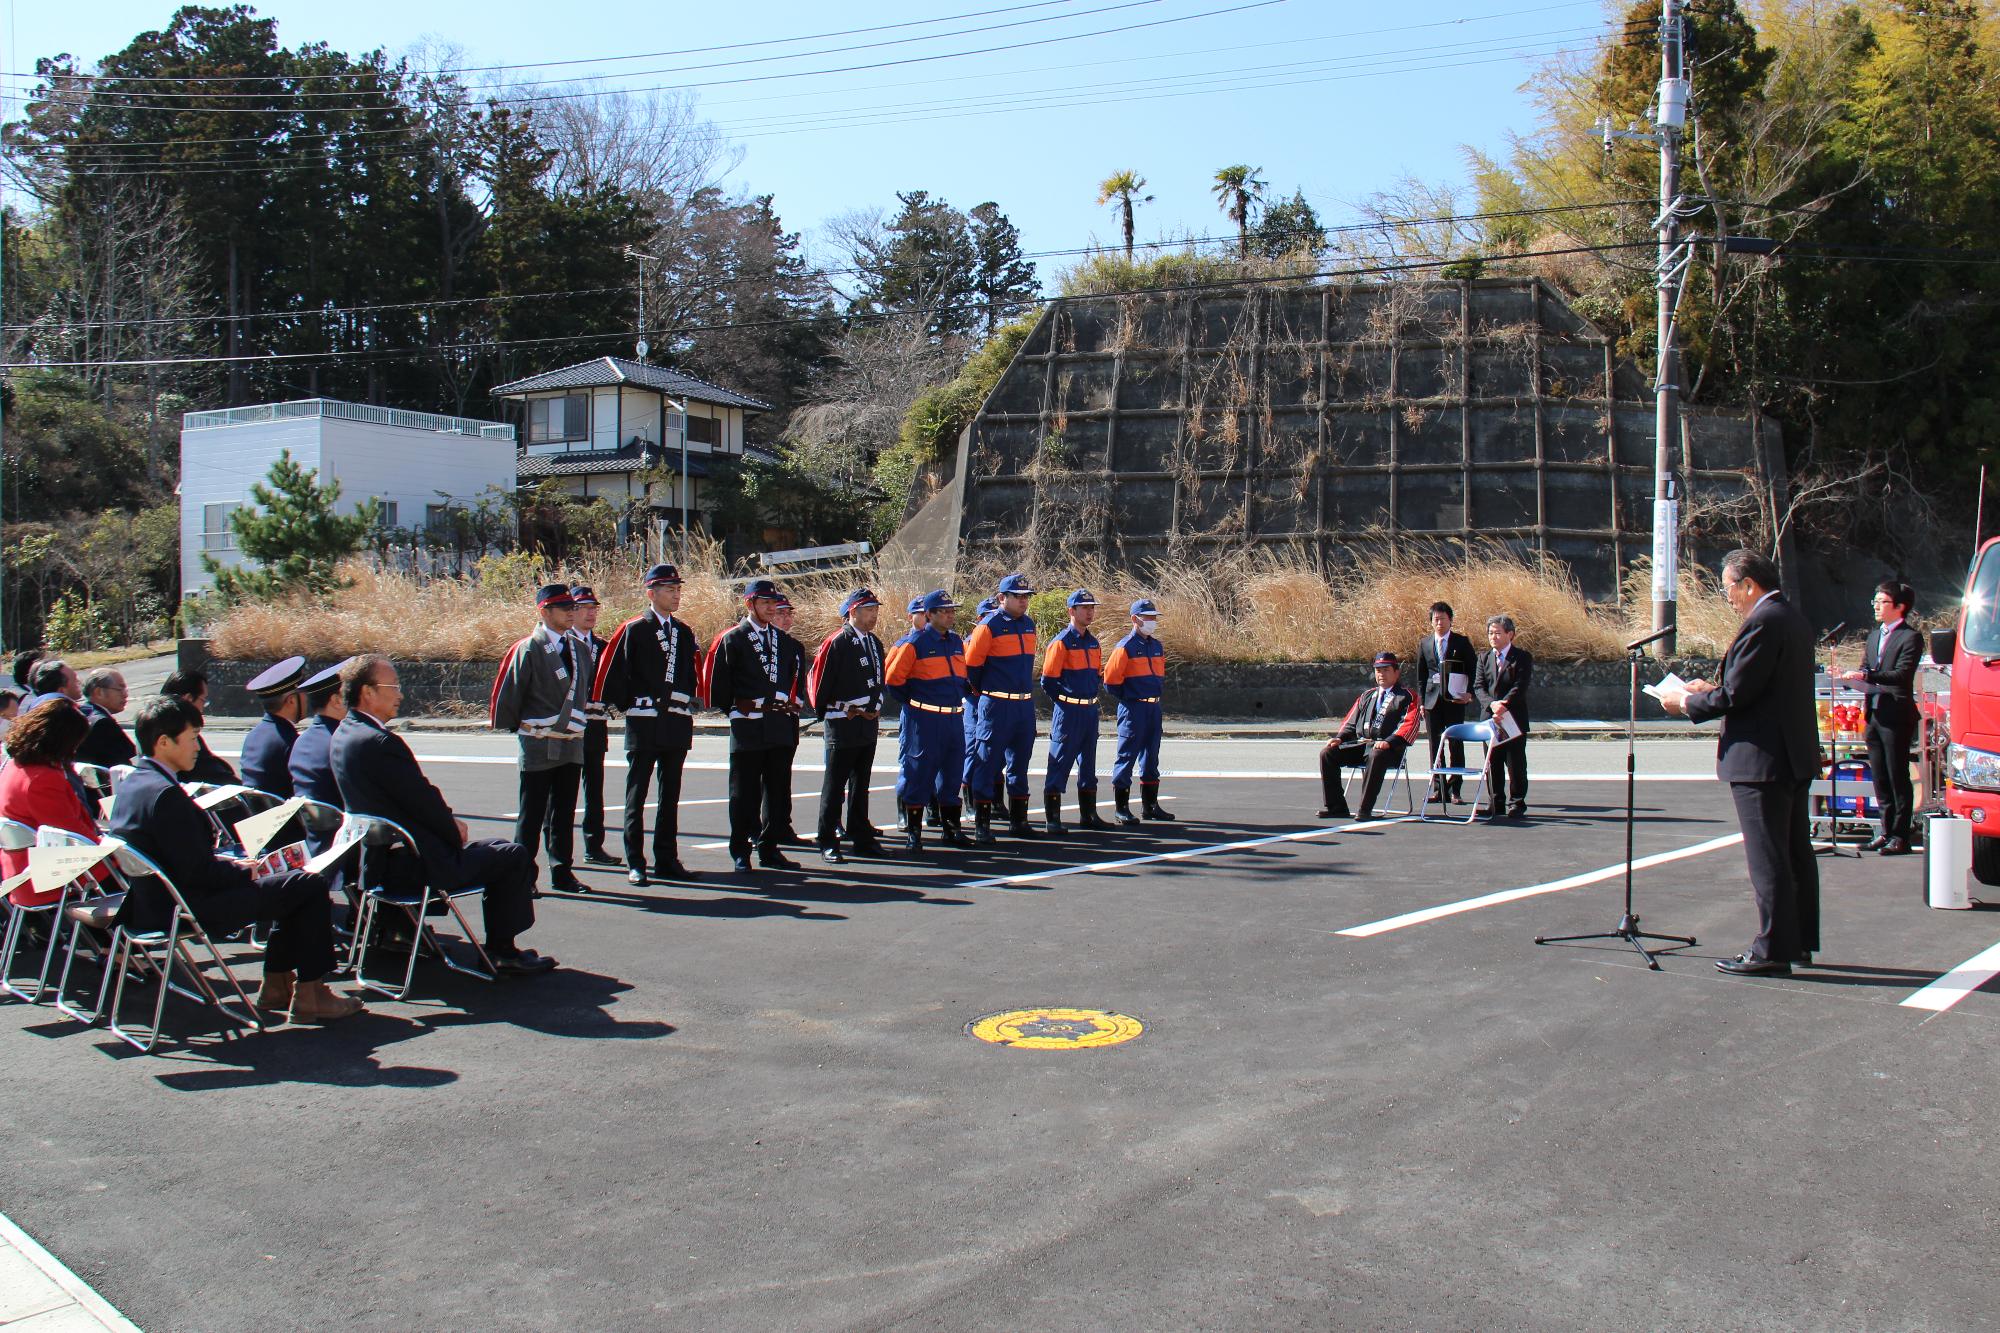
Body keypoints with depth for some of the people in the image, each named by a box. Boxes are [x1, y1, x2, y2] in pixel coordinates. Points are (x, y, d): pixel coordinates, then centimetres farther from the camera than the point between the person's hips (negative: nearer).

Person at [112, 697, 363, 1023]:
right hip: (187, 911, -11)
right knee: (311, 885, -7)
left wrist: (229, 863, 7)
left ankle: (277, 984, 24)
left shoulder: (130, 785, 8)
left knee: (292, 883, 23)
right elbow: (197, 871, -24)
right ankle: (309, 995, 1)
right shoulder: (165, 794, -25)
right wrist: (243, 870, -7)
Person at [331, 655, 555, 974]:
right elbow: (423, 802, -20)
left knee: (497, 850, 23)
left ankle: (499, 946, 27)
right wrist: (455, 831, -3)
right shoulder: (379, 742, -26)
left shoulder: (343, 734, 6)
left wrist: (448, 821, 6)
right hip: (420, 864, -10)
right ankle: (502, 951, 7)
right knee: (516, 856, -1)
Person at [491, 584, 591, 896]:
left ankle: (562, 872, 18)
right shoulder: (528, 650, -10)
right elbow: (507, 693, -6)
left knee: (564, 812, 11)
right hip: (538, 745, -6)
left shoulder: (580, 650, 10)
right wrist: (511, 727, 4)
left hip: (572, 745, 6)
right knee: (531, 814, 2)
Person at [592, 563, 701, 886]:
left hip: (679, 722, 5)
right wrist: (625, 704, 1)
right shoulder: (633, 630, -4)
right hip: (644, 722, -5)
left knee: (671, 795, 10)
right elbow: (614, 670, -3)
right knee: (636, 795, -1)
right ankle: (635, 864, 3)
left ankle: (667, 859, 17)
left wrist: (689, 703, 13)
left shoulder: (685, 633, 12)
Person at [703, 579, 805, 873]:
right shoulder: (731, 639, -2)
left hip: (781, 725, 5)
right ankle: (740, 852, 9)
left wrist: (792, 709, 12)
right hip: (747, 727, -5)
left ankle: (769, 849, 17)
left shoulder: (786, 641, 13)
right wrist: (732, 708, 1)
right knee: (744, 793, 1)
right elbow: (717, 681, -2)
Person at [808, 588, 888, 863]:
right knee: (835, 783, -1)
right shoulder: (837, 642, -12)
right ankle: (828, 842, 4)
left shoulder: (874, 642, 12)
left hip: (869, 723, 7)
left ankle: (861, 836, 22)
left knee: (861, 782, 14)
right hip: (843, 724, -7)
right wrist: (824, 711, -1)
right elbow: (819, 679, -10)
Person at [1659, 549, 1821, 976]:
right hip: (1797, 755, 10)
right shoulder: (1793, 619, 13)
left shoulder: (1762, 622, -18)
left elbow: (1736, 694, -20)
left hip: (1762, 760, -10)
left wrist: (1686, 703, -5)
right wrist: (1711, 690, 17)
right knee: (1796, 853, 16)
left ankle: (1773, 949, -1)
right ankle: (1799, 940, 25)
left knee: (1767, 858, -5)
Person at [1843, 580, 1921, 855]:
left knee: (1898, 777, -2)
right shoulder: (1874, 637, 17)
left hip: (1896, 716, -7)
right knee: (1879, 777, 11)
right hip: (1874, 715, 7)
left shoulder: (1911, 638, -7)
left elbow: (1901, 674, -19)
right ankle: (1887, 830, 20)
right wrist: (1865, 695, 2)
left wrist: (1866, 676, -29)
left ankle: (1901, 835, 3)